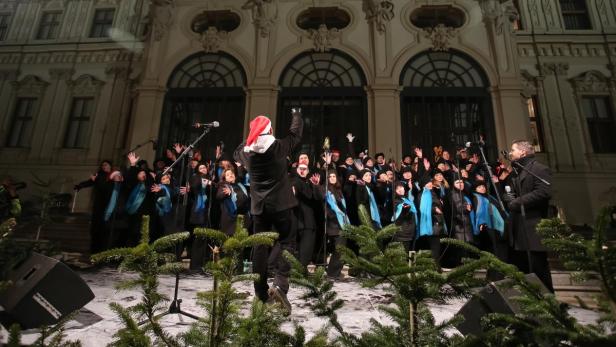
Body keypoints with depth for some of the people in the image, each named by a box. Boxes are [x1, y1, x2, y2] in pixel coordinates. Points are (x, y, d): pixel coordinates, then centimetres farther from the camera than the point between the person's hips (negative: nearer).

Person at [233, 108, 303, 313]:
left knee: (260, 246, 9)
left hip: (258, 205, 4)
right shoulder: (279, 146, -8)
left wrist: (249, 139, 24)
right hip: (281, 203, -3)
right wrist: (297, 115, 24)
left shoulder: (246, 151, 1)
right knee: (286, 242, 4)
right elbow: (295, 134, 8)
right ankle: (280, 284, -14)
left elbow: (236, 154, 24)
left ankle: (260, 292, 14)